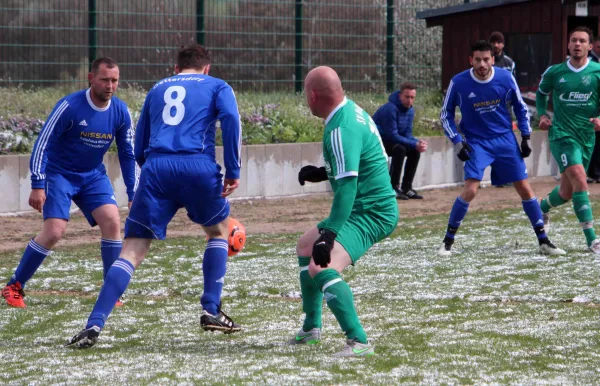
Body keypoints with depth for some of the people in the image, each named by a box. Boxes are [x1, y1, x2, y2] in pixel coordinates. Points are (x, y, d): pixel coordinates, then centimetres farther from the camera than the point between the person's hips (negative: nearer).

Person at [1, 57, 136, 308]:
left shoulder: (120, 112, -7)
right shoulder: (70, 106, -22)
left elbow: (127, 154, 5)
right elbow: (42, 144, -18)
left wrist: (133, 194, 3)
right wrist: (37, 185, -23)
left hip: (93, 175, 5)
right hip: (59, 173, -5)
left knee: (112, 222, -15)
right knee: (54, 231, -18)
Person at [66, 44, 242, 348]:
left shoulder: (157, 89, 29)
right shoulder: (217, 87, 20)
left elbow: (138, 148, 27)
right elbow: (230, 118, -2)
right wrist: (233, 170, 0)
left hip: (155, 167, 2)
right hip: (198, 166, -2)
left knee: (132, 251, -1)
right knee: (219, 231, 26)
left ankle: (95, 324, -16)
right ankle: (211, 311, 19)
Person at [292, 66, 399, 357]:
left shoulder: (342, 129, -23)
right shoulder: (352, 110, 7)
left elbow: (348, 185, -32)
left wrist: (328, 234, -37)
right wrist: (324, 173, 12)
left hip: (369, 212, -11)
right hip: (374, 205, 11)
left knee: (320, 268, -29)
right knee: (305, 247, 29)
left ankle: (358, 342, -35)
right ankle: (311, 328, 39)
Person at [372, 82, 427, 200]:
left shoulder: (410, 110, 0)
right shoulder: (390, 109, -28)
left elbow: (407, 134, 2)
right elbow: (392, 135, -29)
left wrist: (418, 143, -20)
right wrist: (414, 144, -31)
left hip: (389, 141, 9)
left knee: (414, 151, -2)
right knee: (400, 149, -30)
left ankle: (406, 188, 4)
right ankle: (394, 188, -24)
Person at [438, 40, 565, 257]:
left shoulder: (505, 78, -7)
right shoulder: (458, 83, -11)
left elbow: (520, 107, 9)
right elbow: (446, 115, 0)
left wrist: (525, 137, 5)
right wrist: (458, 143, -9)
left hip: (505, 140, 2)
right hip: (476, 142, -2)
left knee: (525, 189, 1)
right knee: (470, 190, -18)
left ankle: (543, 241, 12)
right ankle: (448, 241, -4)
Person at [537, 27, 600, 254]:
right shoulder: (555, 72, 0)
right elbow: (541, 92, 20)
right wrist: (542, 115, 6)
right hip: (561, 134, -3)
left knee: (567, 192, 14)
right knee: (579, 178, -23)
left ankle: (542, 208, 50)